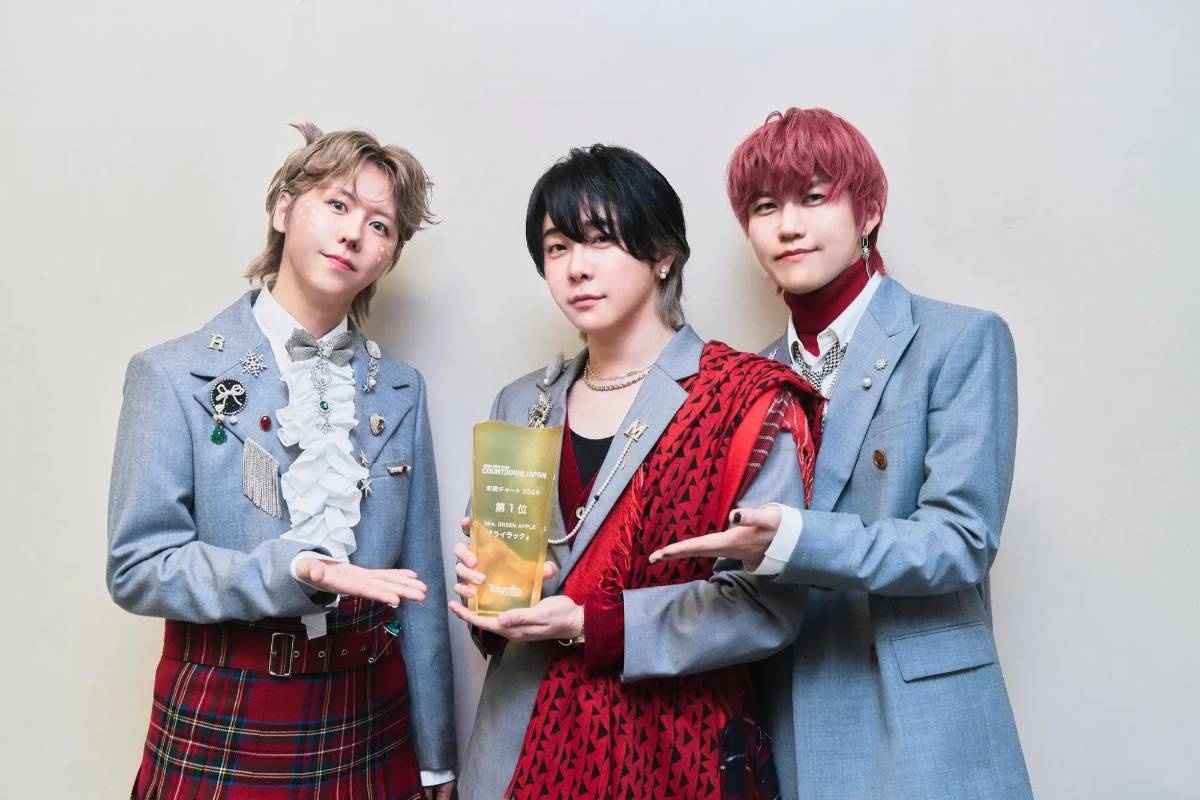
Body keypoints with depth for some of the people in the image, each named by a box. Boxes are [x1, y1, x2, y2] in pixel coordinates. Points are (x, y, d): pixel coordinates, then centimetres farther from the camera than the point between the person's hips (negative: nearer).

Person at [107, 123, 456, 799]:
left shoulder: (403, 391, 2)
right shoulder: (175, 375, -7)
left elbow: (421, 587, 3)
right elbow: (137, 566, -10)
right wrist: (296, 569, -25)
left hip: (372, 721, 3)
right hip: (225, 727, -2)